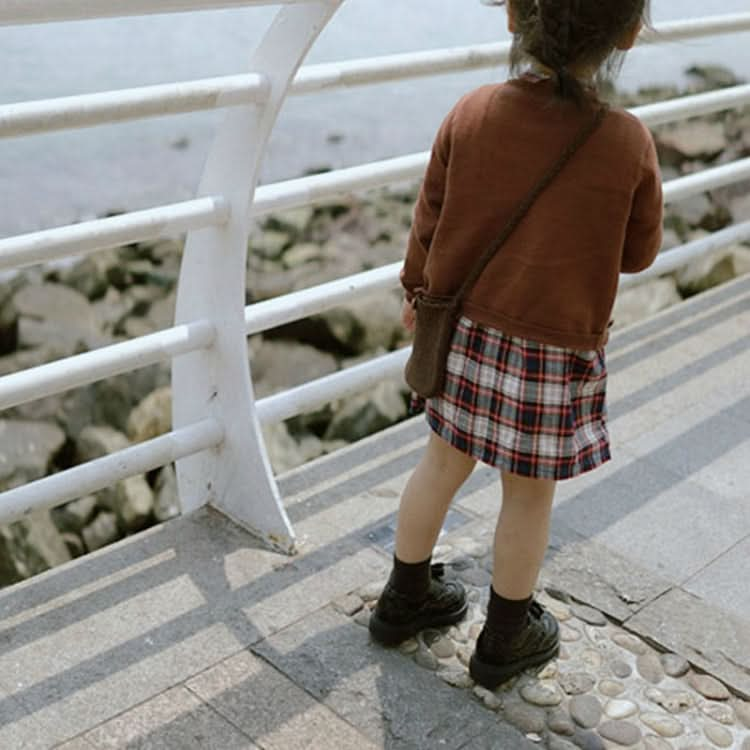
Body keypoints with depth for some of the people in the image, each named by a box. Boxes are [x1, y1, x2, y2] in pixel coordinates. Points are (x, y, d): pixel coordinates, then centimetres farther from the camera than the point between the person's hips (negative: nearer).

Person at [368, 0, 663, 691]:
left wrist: (416, 290, 16)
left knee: (444, 462, 20)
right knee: (529, 492, 14)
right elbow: (637, 253, -3)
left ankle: (405, 598, 39)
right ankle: (506, 638, 33)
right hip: (558, 349, -3)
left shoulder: (471, 114, -12)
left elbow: (429, 221, -1)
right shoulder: (628, 144, -18)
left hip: (466, 332, 3)